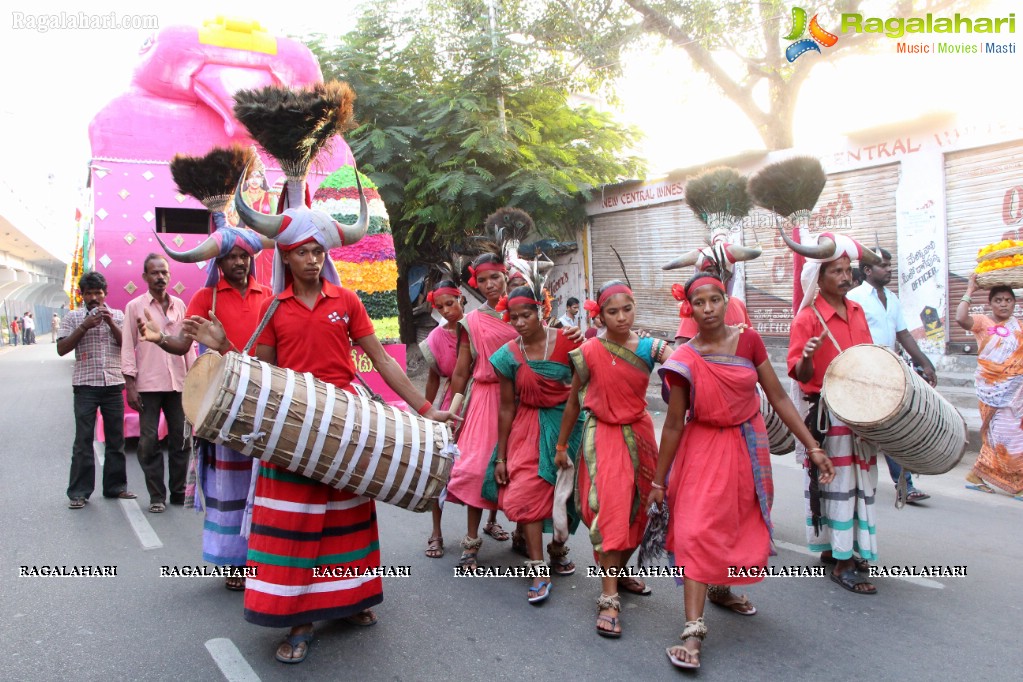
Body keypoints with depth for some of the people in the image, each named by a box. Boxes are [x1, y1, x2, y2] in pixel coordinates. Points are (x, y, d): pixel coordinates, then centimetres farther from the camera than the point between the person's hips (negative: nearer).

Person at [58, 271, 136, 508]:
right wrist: (84, 327, -11)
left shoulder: (117, 315, 11)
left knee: (116, 439, 7)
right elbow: (61, 349, -1)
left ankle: (115, 486, 17)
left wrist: (111, 324, -10)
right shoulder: (73, 317, 6)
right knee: (83, 440, -1)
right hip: (85, 385, -2)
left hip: (113, 384, 2)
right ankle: (78, 492, 5)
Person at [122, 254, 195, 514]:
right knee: (149, 442, 0)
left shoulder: (179, 305, 10)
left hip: (178, 383, 3)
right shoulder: (135, 307, 2)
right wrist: (130, 385, -6)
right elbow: (128, 347, 0)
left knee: (181, 439, 5)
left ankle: (179, 492, 17)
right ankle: (157, 496, 10)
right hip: (148, 384, -2)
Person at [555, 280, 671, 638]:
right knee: (610, 510, -11)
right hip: (603, 436, -4)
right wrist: (561, 446, 6)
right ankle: (608, 599, -7)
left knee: (637, 508, 11)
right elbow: (573, 401, 1)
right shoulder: (589, 352, -8)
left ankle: (620, 573, 34)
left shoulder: (649, 347, -3)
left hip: (639, 434, 4)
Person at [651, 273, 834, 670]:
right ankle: (693, 632, -9)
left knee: (743, 529, 16)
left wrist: (813, 447, -3)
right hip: (703, 449, -3)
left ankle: (723, 586, 43)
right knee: (697, 532, -11)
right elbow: (674, 424, -7)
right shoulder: (685, 360, -13)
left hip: (748, 447, 3)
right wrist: (658, 481, -4)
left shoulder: (749, 341, -7)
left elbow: (778, 397, -1)